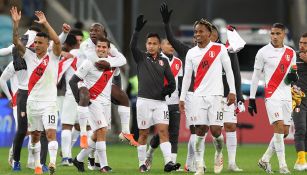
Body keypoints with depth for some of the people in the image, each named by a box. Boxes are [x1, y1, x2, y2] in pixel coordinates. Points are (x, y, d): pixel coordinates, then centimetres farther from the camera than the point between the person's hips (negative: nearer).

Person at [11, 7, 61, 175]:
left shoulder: (53, 57, -4)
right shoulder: (29, 56, 6)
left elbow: (57, 41, -22)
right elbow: (16, 42, -2)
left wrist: (45, 23, -26)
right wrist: (16, 23, -15)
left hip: (49, 102, -4)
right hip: (32, 102, 4)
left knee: (51, 132, -16)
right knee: (35, 135, 10)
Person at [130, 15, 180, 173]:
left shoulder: (163, 61, 12)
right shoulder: (141, 58, 5)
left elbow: (171, 81, 14)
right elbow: (132, 46, -15)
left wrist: (167, 90, -4)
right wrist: (137, 29, -26)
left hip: (160, 102, 2)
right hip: (144, 100, -2)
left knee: (163, 131, -10)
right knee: (143, 134, 2)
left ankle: (168, 162, -18)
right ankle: (142, 164, 11)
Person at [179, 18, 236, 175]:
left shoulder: (219, 49, 1)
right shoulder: (191, 53, 10)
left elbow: (228, 70, 3)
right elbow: (187, 76, 13)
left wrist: (232, 91, -3)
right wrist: (182, 98, 9)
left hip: (215, 95, -3)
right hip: (198, 96, 3)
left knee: (215, 129, -9)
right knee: (200, 130, -3)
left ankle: (219, 154, 20)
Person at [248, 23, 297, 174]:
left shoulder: (291, 53, 10)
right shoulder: (263, 52, -2)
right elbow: (256, 76, 1)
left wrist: (293, 77, -4)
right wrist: (251, 98, -1)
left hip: (286, 96, 5)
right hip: (272, 95, -5)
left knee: (285, 131, 6)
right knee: (279, 127, -16)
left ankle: (265, 159, 22)